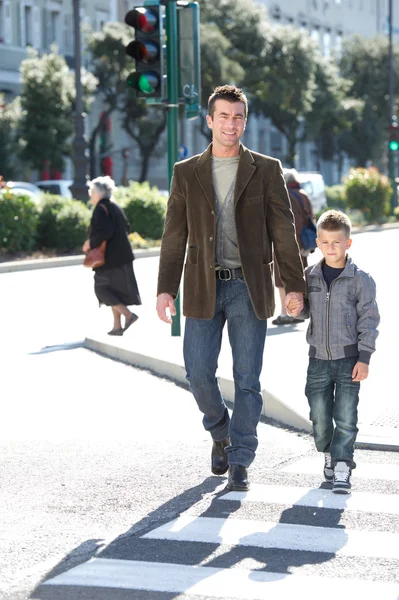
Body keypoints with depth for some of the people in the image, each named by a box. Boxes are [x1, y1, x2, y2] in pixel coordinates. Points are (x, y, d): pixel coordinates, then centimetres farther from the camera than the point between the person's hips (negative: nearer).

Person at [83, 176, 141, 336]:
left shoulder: (101, 209, -15)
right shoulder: (115, 207, 13)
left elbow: (105, 232, -25)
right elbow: (126, 228, 19)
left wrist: (91, 243, -14)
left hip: (110, 258, -9)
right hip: (122, 255, 9)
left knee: (102, 289, 0)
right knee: (114, 291, 14)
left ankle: (128, 315, -11)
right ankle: (117, 326, 14)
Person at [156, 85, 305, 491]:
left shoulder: (266, 170, 4)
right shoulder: (186, 173, 7)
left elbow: (283, 231, 4)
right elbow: (174, 236, 6)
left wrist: (294, 285, -2)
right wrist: (166, 289, -1)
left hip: (249, 289, -1)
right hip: (204, 289, 1)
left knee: (247, 379, -1)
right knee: (199, 373, 0)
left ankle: (240, 462, 8)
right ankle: (220, 434, 27)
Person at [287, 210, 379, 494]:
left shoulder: (360, 279, -8)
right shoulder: (310, 276, 3)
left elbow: (368, 320, -7)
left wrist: (364, 358, -11)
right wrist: (298, 308, -7)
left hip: (349, 358, -4)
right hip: (319, 356, 4)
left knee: (346, 416, -6)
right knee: (320, 415, 10)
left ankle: (342, 468, -3)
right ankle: (330, 454, 33)